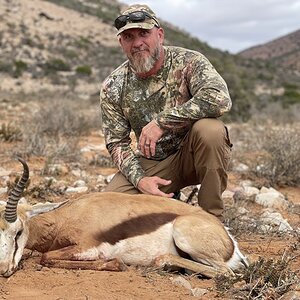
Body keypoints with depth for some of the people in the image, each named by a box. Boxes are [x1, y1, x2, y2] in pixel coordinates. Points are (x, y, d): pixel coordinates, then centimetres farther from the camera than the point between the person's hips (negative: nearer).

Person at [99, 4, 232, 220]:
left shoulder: (188, 62, -15)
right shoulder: (112, 88, -5)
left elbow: (220, 98, -34)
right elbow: (117, 142, -1)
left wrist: (162, 122, -34)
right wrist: (139, 179, -20)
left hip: (192, 155, -2)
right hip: (151, 164, 3)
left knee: (208, 128, -35)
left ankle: (212, 218, -17)